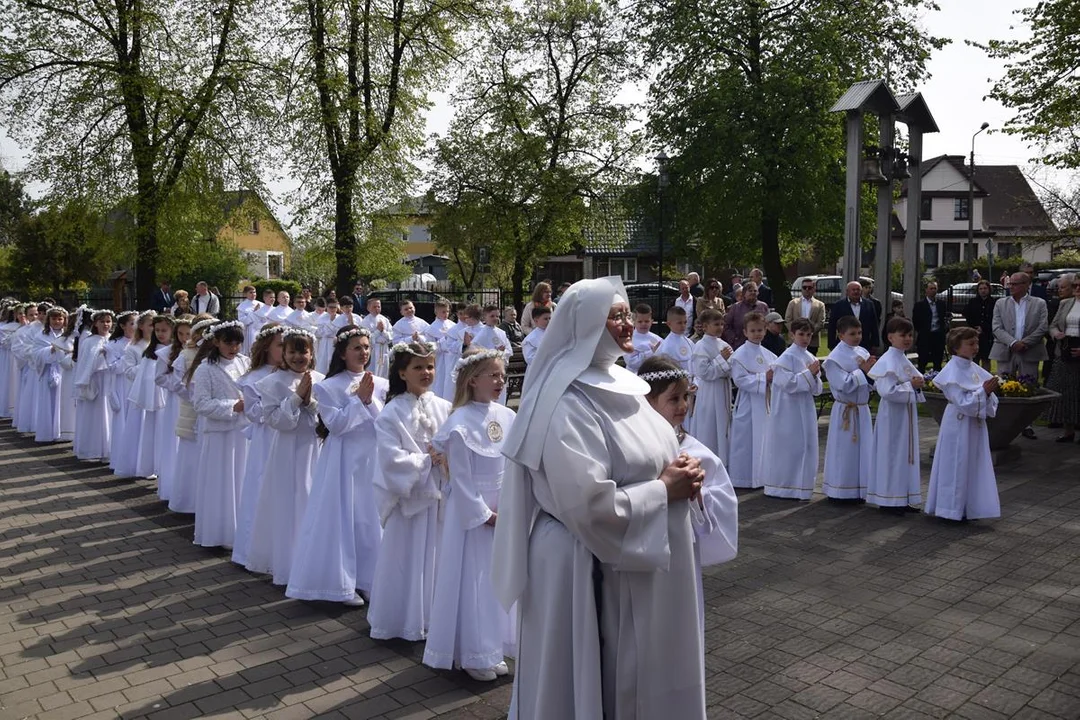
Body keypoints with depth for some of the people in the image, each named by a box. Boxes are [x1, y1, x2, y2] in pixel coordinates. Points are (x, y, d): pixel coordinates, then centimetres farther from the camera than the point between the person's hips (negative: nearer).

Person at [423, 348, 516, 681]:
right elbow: (460, 479, -15)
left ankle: (493, 649, 31)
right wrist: (484, 515, -11)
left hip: (504, 511, 6)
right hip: (471, 512, -6)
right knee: (472, 582, 4)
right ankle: (472, 655, 20)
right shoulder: (460, 425, -17)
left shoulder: (508, 417, 0)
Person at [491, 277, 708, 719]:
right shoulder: (568, 403, -22)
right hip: (593, 566, -9)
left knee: (640, 672, 23)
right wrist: (664, 490, -18)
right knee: (602, 681, 10)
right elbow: (589, 505, -28)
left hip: (641, 560, 9)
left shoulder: (618, 383, 7)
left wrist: (680, 477, -4)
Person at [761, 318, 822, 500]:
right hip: (788, 412, -7)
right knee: (787, 448, -1)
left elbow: (816, 389, 11)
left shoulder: (810, 358, 10)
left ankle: (800, 487, 20)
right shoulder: (787, 357, -10)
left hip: (806, 410, 7)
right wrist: (808, 373, -17)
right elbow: (788, 384, -20)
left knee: (805, 447, 10)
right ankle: (782, 487, 8)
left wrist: (815, 375, -8)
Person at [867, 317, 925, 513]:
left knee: (906, 455, 13)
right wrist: (911, 385, -19)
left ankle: (904, 498, 23)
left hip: (907, 414, 9)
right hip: (893, 415, -9)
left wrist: (918, 383, 0)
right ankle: (889, 500, 9)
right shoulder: (887, 362, -17)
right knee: (892, 455, -1)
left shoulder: (904, 360, 11)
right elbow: (888, 391, -26)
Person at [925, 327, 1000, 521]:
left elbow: (986, 399, 9)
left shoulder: (974, 368, 6)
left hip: (976, 424, 8)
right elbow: (962, 402, -21)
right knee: (957, 466, 1)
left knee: (973, 465, 13)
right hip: (959, 425, -8)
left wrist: (989, 391, -12)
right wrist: (983, 391, -24)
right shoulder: (952, 372, -16)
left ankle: (969, 508, 24)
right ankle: (952, 509, 12)